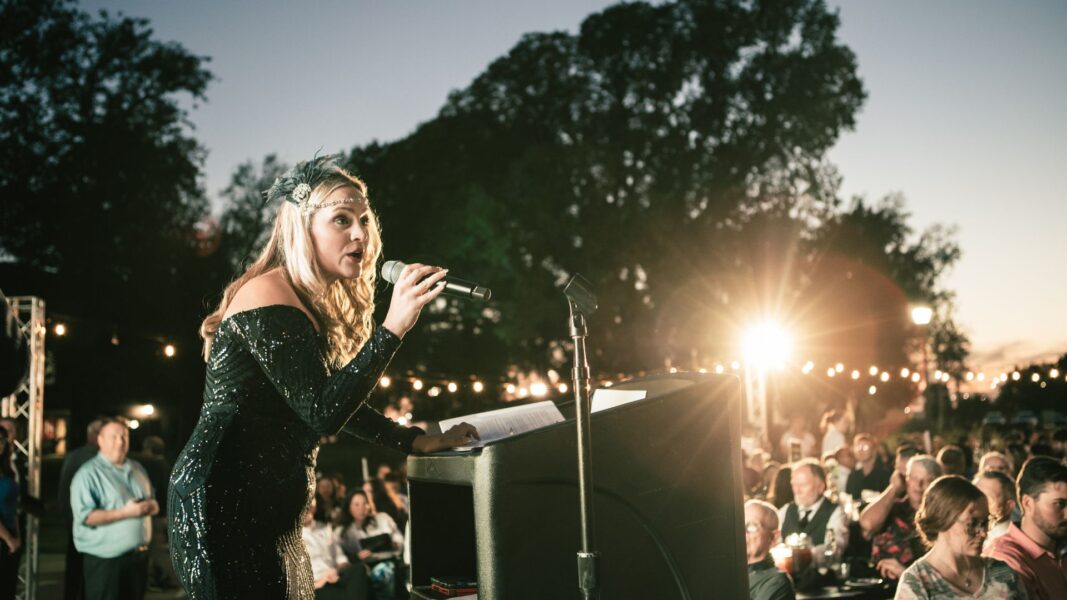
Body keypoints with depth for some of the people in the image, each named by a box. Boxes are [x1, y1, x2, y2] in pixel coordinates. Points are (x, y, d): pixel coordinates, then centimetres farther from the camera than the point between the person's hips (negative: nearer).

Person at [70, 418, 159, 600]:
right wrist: (125, 512, -23)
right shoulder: (88, 474, -10)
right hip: (105, 559, -7)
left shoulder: (137, 469, 13)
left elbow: (153, 502, 23)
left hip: (139, 556, 7)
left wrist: (152, 506, -3)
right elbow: (85, 516, -20)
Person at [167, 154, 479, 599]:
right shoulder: (270, 299, -16)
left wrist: (419, 441, 16)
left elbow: (342, 399, 22)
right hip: (225, 508, -10)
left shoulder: (313, 305, 14)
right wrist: (393, 327, -28)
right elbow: (322, 414, -24)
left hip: (268, 516, 10)